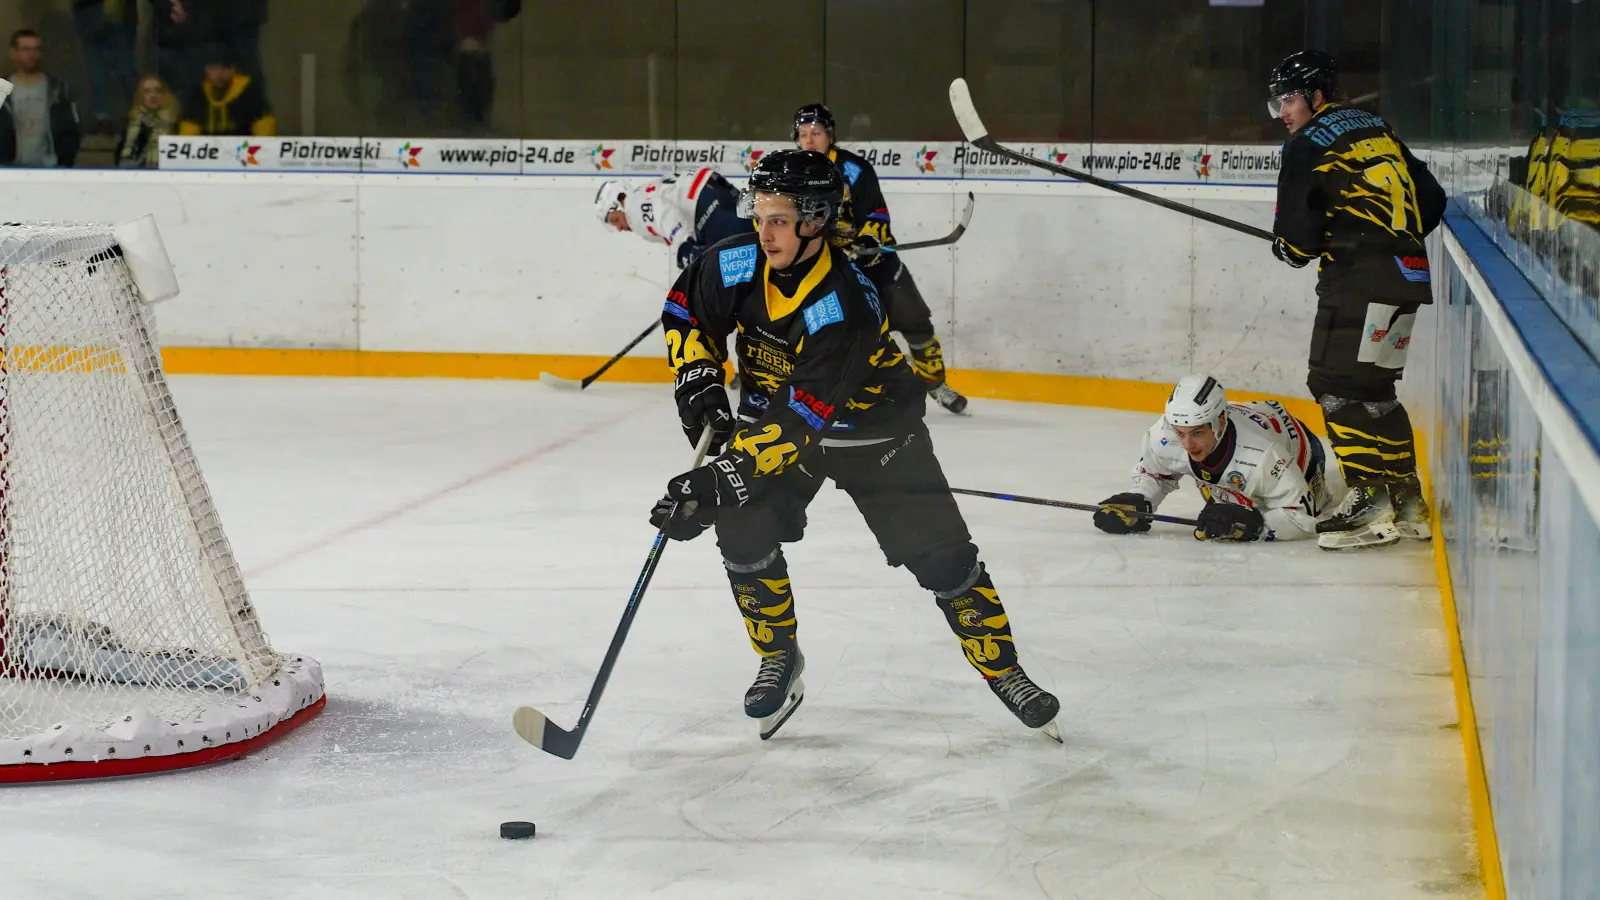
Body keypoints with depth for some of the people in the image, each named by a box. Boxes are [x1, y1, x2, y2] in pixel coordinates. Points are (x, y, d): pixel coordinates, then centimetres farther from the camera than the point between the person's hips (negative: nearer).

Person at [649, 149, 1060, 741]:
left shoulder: (846, 307, -37)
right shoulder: (735, 264, -19)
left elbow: (797, 423, -40)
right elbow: (685, 311, 2)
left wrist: (720, 481, -44)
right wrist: (699, 382, -13)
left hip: (873, 428, -4)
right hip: (771, 411, 5)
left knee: (939, 553, -6)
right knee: (744, 531, -15)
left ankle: (1002, 670, 11)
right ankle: (779, 661, 7)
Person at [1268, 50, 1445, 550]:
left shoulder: (1308, 146, -5)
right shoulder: (1374, 129, 20)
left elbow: (1297, 234, -9)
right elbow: (1430, 199, 22)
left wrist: (1289, 246, 13)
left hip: (1362, 280, -9)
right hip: (1409, 274, 9)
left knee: (1340, 384, -7)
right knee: (1371, 387, 16)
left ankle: (1371, 504, -13)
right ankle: (1407, 504, 18)